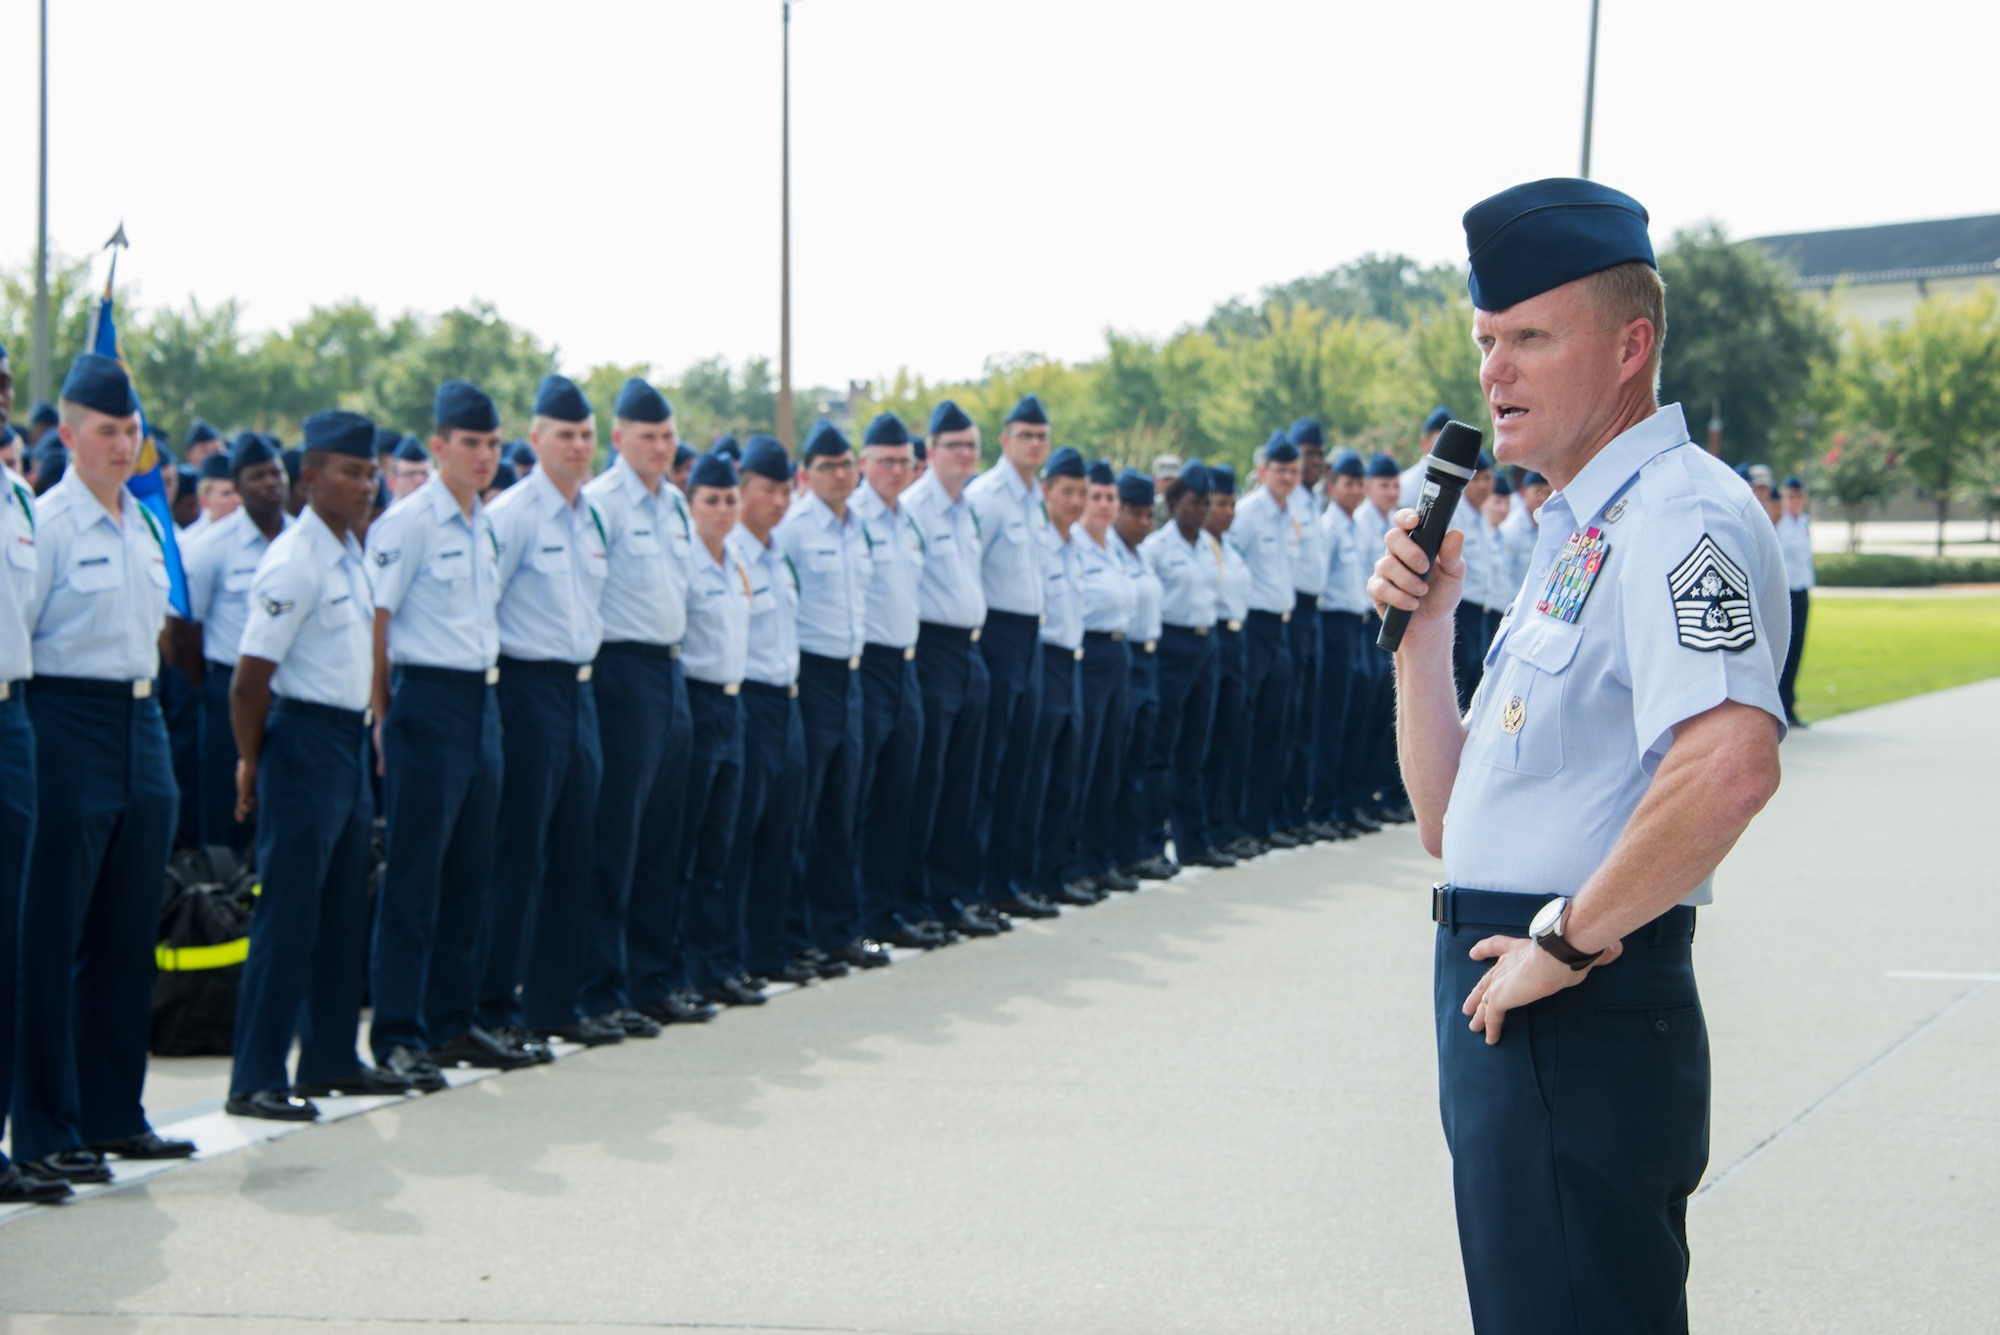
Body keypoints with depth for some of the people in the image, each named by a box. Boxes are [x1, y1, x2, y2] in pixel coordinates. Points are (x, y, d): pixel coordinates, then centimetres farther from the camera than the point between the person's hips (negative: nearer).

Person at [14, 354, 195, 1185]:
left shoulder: (145, 524, 14)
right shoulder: (44, 523, -9)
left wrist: (142, 692, 17)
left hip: (143, 721, 8)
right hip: (69, 724, -8)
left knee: (127, 933, 11)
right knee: (51, 937, -3)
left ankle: (113, 1115, 19)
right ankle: (44, 1132, 1)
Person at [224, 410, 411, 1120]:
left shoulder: (351, 555, 12)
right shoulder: (295, 562, -16)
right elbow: (250, 678, -16)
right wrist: (253, 763, -8)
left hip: (351, 739, 9)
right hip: (304, 739, -9)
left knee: (343, 909, 14)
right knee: (288, 915, -8)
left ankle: (330, 1058, 24)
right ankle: (255, 1080, -5)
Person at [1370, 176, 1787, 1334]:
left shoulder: (1678, 515, -15)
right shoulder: (1580, 536, 18)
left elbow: (1730, 764, -34)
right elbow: (1450, 818, 19)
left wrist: (1567, 942, -23)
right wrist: (1424, 623, 6)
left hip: (1580, 1018, -10)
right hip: (1508, 1009, 10)